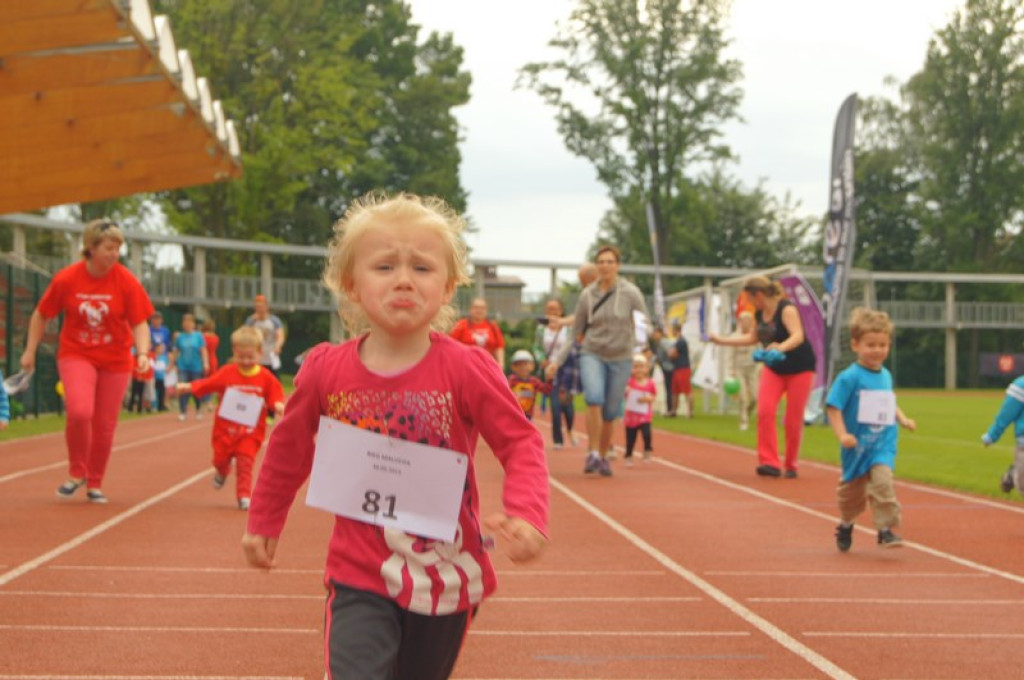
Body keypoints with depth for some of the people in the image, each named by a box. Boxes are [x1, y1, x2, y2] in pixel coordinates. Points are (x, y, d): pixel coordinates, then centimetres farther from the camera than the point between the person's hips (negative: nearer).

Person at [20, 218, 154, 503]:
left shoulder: (126, 282, -11)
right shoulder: (66, 279, -11)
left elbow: (139, 324, -8)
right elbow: (40, 315, 2)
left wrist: (143, 353, -24)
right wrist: (30, 350, 3)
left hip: (115, 361, 1)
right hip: (75, 355, -1)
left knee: (104, 425, 5)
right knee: (79, 411, -24)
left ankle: (95, 483, 26)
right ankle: (77, 472, 0)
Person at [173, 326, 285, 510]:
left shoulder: (266, 378, -6)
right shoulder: (227, 373, -3)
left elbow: (275, 398, -3)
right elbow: (206, 384, -1)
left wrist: (278, 406, -25)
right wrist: (187, 387, -10)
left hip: (250, 432, -2)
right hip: (225, 428, 2)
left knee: (245, 463, -9)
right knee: (221, 458, 12)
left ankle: (244, 495, 0)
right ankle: (222, 472, 47)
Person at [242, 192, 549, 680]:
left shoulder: (466, 370, -12)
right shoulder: (325, 372, -6)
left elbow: (520, 444, -10)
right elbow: (289, 448, 11)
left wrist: (526, 515, -28)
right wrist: (264, 522, 20)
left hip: (447, 579, 1)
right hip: (360, 578, 0)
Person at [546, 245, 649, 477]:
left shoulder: (631, 293, -4)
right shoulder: (587, 295, 3)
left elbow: (645, 325, 0)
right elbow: (576, 332, 10)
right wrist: (557, 360, 5)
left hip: (620, 359, 0)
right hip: (592, 355, 0)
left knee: (610, 414, 2)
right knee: (594, 399, -25)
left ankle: (604, 456, 23)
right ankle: (593, 453, -17)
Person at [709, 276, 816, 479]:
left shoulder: (786, 309, -20)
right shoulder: (759, 314, 2)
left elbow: (798, 336, -35)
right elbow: (752, 338, 19)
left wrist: (781, 347, -54)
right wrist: (722, 340, 16)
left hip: (800, 368, -6)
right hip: (774, 368, 6)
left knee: (793, 419, -3)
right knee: (765, 410, -14)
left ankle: (791, 466, 13)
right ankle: (769, 462, -14)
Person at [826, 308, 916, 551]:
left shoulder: (886, 375, 6)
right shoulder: (849, 377, -14)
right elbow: (834, 407, -17)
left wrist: (902, 419, 7)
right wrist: (842, 434, -27)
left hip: (883, 445, 3)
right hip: (858, 446, -3)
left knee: (882, 481, -21)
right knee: (852, 490, 14)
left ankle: (886, 528, -15)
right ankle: (845, 525, 41)